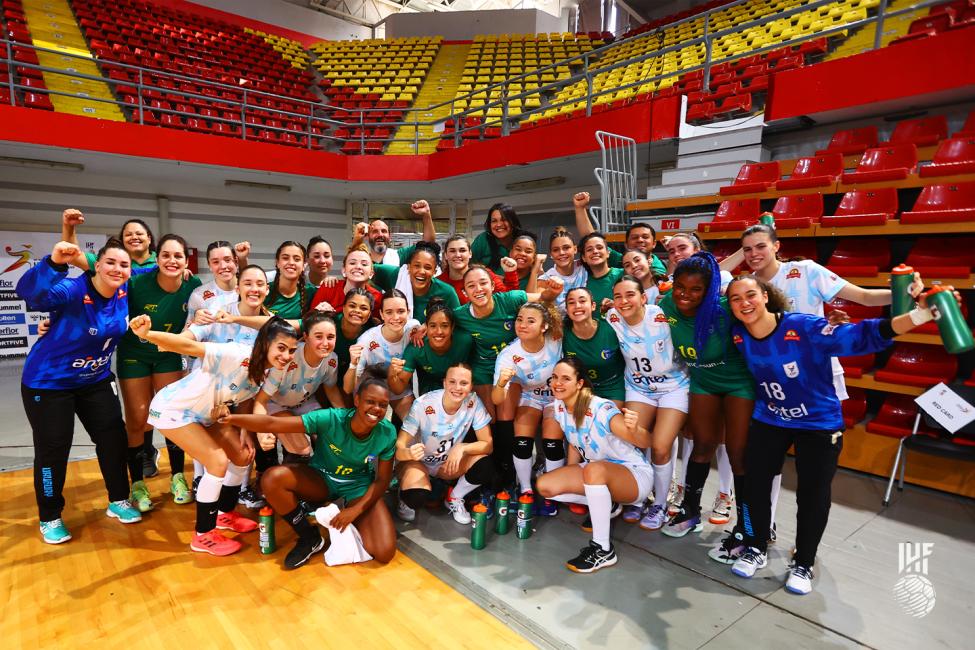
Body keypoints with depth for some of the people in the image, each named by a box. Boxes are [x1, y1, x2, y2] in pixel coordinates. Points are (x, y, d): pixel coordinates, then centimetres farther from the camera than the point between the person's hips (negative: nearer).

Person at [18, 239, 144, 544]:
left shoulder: (124, 290, -9)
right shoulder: (72, 290, -27)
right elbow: (30, 292, -49)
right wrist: (53, 263, -65)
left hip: (96, 381, 5)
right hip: (48, 383, -5)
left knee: (114, 437, 5)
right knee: (53, 449, 3)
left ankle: (118, 501, 23)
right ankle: (49, 518, 23)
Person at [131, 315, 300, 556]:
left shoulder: (270, 371, -11)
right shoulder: (237, 356, -35)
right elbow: (189, 346, -42)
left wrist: (246, 432, -6)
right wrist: (146, 335, -56)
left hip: (206, 413, 8)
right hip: (174, 409, -8)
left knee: (243, 455, 7)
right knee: (218, 462, -15)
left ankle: (225, 514, 31)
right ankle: (203, 535, 4)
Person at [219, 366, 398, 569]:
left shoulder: (387, 433, -23)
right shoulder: (330, 419, -29)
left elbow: (382, 480, -10)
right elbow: (272, 424, -31)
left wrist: (355, 510, -19)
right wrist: (232, 419, -44)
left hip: (359, 488, 0)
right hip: (321, 479, 1)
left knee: (384, 553, -21)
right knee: (273, 478, -29)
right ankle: (310, 538, -6)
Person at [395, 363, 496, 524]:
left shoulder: (474, 403, -19)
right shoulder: (423, 404, -27)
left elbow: (487, 444, -15)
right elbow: (398, 447, -25)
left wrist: (462, 448, -34)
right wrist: (409, 453, -49)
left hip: (449, 461, 3)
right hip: (417, 461, -3)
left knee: (486, 467, -24)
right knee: (418, 495, -34)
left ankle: (454, 499, 5)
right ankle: (406, 498, 5)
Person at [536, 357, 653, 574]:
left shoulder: (601, 410, -28)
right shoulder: (559, 407, -7)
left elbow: (646, 443, -26)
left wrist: (634, 430, -48)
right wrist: (569, 479, 2)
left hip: (635, 474, -7)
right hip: (599, 474, 7)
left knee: (594, 469, -39)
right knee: (545, 486, -12)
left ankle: (603, 550, -22)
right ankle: (605, 505, 9)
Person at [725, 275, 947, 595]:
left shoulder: (804, 328, -27)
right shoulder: (738, 334, -14)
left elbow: (863, 336, -33)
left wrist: (919, 315, -42)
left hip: (819, 423, -3)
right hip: (769, 420, 3)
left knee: (813, 495, 8)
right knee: (755, 483, 5)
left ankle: (803, 564, 30)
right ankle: (756, 549, 29)